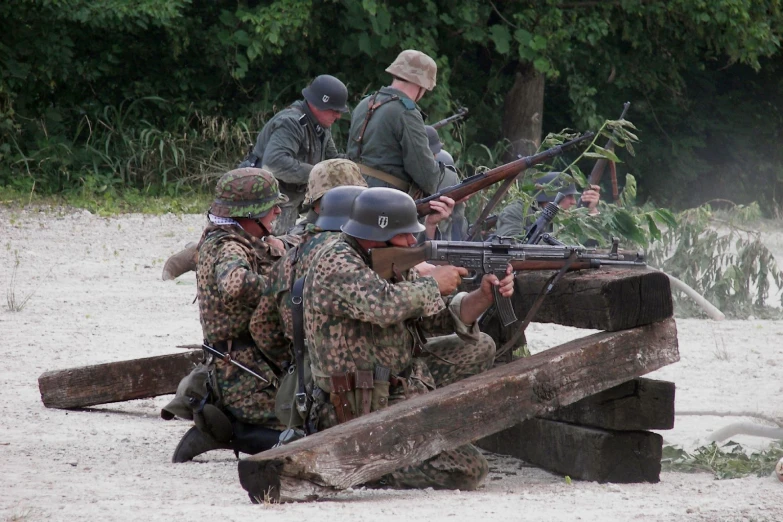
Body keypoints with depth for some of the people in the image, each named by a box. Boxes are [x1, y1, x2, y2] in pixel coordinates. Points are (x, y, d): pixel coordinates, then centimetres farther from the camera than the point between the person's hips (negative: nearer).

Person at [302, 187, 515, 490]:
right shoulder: (334, 264, -19)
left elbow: (442, 317, 9)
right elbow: (384, 306, -35)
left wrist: (484, 296, -8)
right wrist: (432, 283, -18)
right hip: (360, 415, -10)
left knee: (477, 349, 14)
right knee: (468, 470, -12)